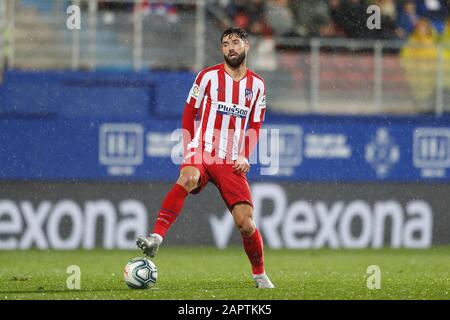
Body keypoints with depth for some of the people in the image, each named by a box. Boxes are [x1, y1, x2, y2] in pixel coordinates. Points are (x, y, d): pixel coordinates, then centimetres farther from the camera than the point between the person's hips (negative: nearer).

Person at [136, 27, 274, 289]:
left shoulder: (257, 84, 11)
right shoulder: (209, 76, 3)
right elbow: (189, 113, 9)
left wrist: (244, 156, 2)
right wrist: (189, 149, -1)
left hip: (232, 162, 2)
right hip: (202, 151, -2)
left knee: (245, 222, -5)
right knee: (187, 178, -38)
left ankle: (260, 275, 17)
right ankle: (156, 237, -45)